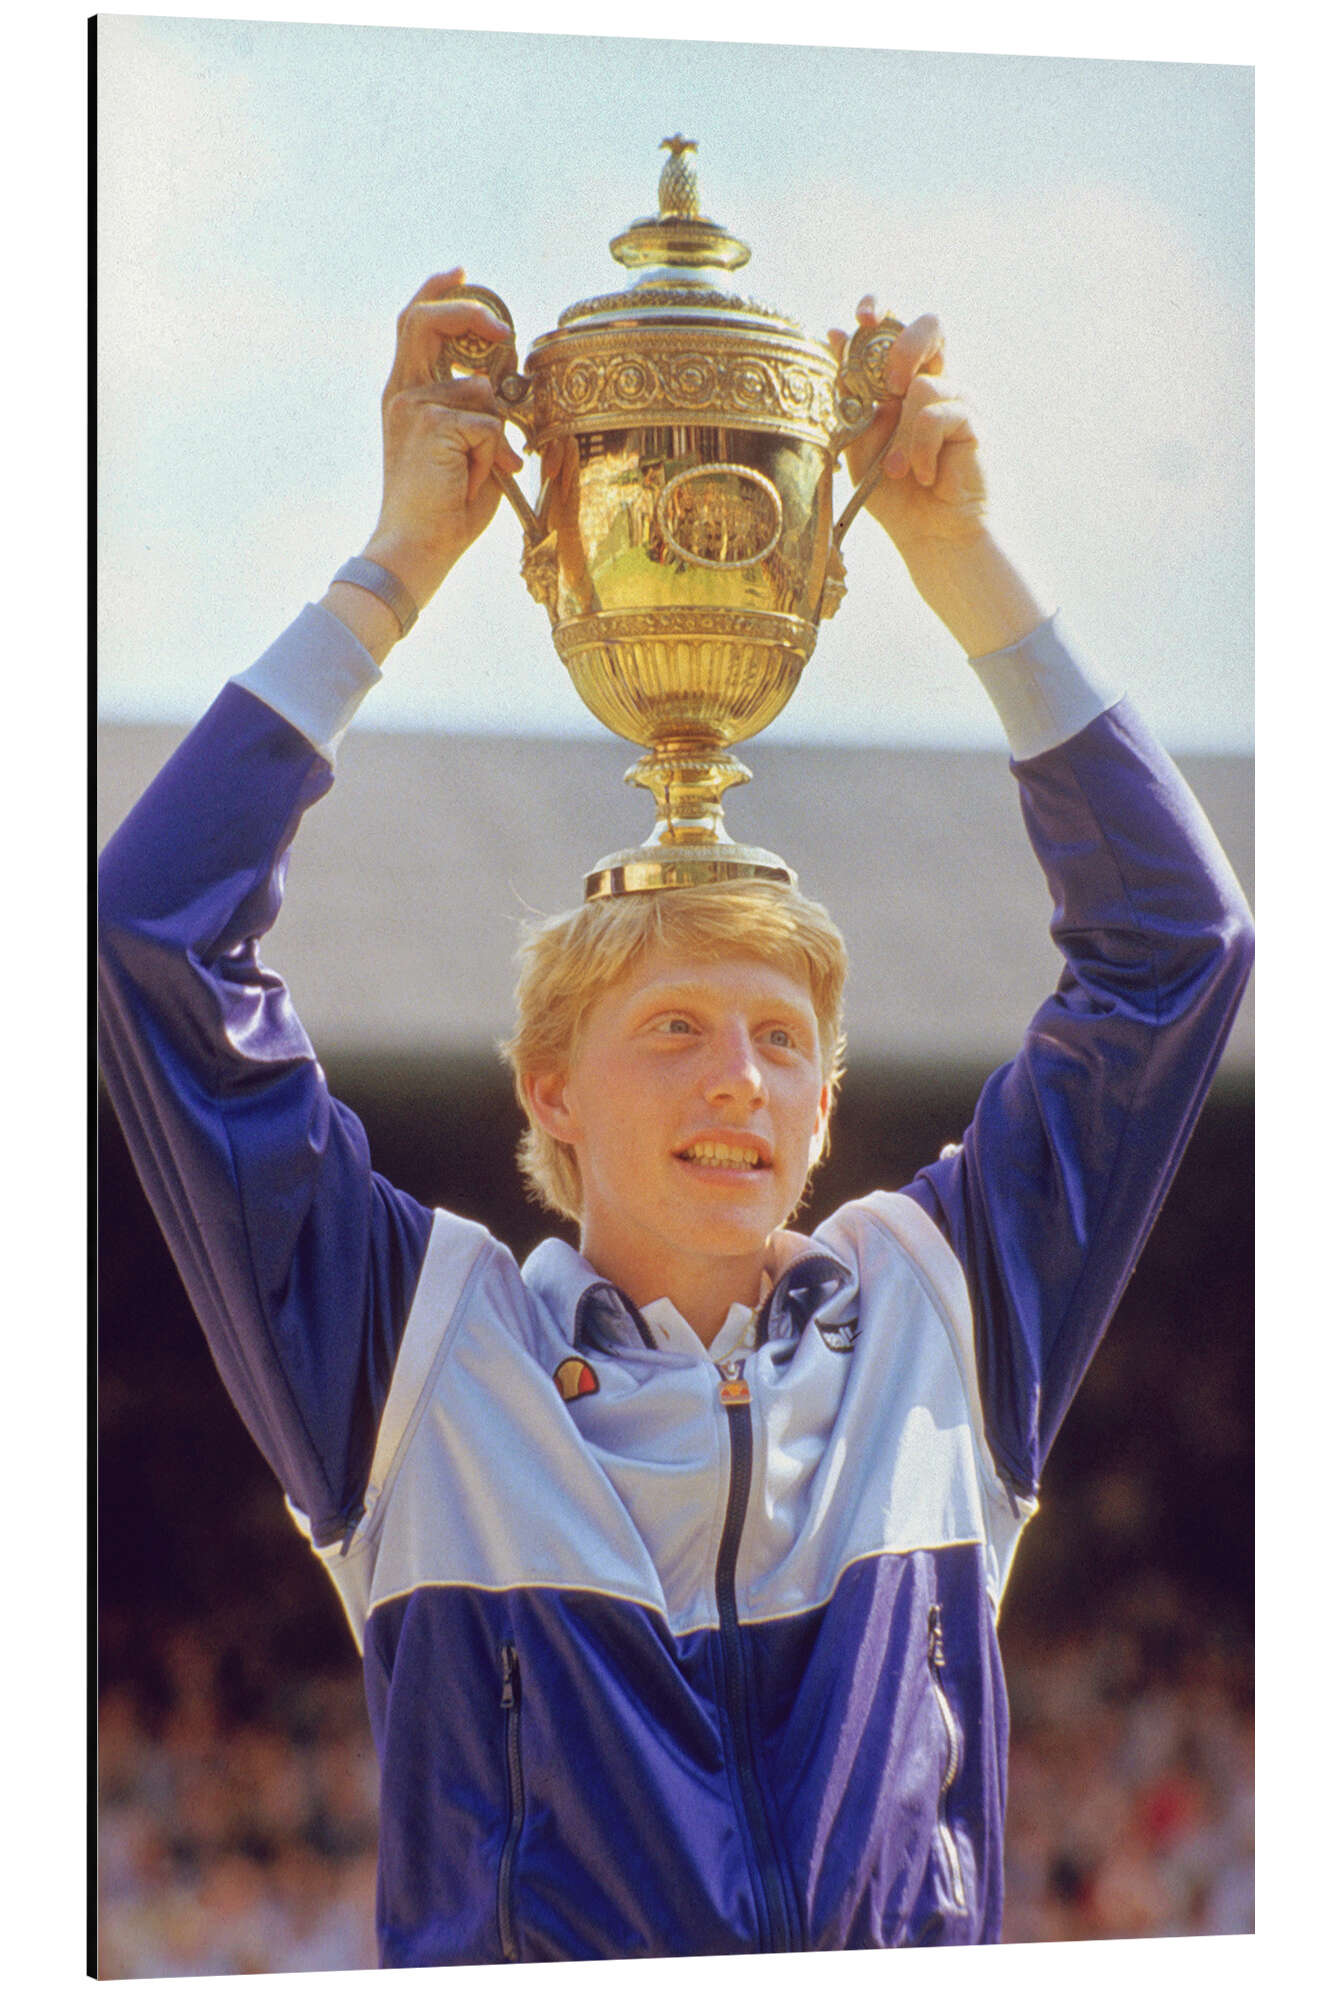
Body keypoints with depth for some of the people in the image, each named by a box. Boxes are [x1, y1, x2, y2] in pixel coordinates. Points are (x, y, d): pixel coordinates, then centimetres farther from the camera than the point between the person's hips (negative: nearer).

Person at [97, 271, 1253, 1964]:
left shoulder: (933, 1316, 16)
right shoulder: (428, 1345, 11)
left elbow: (1168, 940, 20)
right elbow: (155, 943, 8)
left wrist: (956, 553, 18)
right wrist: (394, 570, 11)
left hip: (918, 1973, 2)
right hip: (522, 1972, -2)